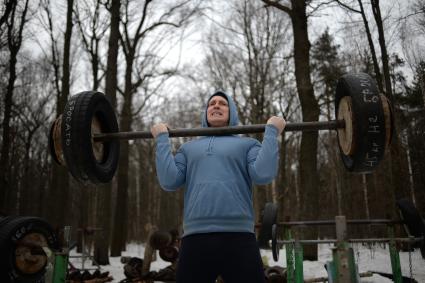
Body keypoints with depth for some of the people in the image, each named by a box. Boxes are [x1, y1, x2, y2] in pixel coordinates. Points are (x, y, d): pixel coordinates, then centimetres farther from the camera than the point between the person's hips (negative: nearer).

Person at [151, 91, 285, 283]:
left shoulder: (247, 144, 14)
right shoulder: (189, 148, 20)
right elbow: (169, 181, 5)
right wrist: (162, 137, 10)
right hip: (195, 239, 2)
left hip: (238, 238, -1)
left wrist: (272, 131, 2)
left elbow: (264, 174, -5)